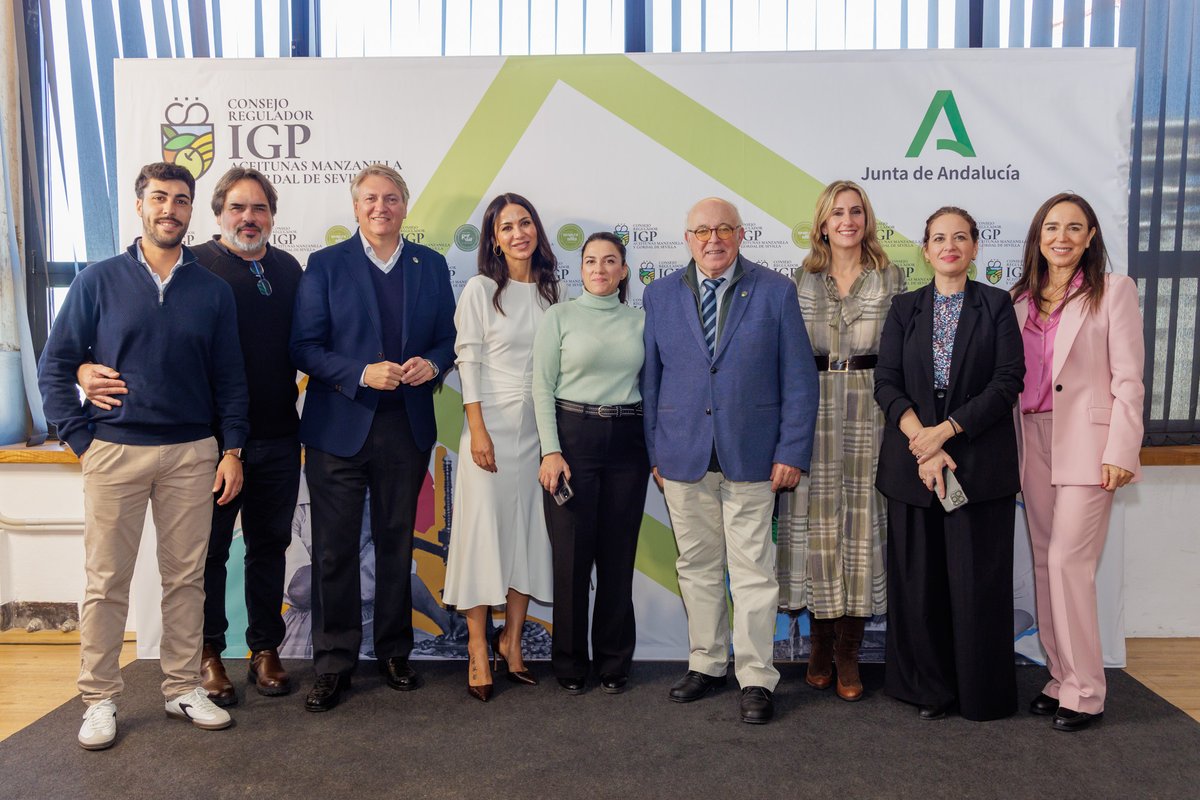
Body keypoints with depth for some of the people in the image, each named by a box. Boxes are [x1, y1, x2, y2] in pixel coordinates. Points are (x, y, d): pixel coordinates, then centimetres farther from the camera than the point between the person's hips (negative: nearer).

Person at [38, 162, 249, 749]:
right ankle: (100, 699, 17)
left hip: (192, 453, 2)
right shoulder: (99, 281, 3)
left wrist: (232, 449, 1)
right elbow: (55, 365, 4)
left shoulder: (212, 291, 7)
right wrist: (80, 440, -4)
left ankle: (184, 688, 21)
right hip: (114, 451, -1)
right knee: (106, 580, 4)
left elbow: (230, 377, 8)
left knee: (186, 575, 8)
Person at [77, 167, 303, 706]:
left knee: (269, 545, 13)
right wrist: (88, 369, -23)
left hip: (277, 439, 4)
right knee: (209, 549, 8)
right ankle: (209, 655, 24)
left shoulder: (288, 269, 10)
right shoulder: (193, 266, -4)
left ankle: (266, 650, 27)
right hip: (211, 437, -4)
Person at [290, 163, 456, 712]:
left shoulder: (431, 266, 8)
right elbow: (304, 347, -5)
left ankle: (394, 651, 28)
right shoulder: (326, 265, 0)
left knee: (397, 543, 13)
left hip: (407, 428, 3)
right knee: (335, 549, 3)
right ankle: (333, 663, 16)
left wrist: (432, 363, -11)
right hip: (339, 426, -2)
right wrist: (362, 373, -19)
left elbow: (449, 337, 11)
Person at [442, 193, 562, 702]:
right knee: (484, 530, -1)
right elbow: (468, 361, -6)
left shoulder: (551, 291, 10)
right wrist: (478, 429, -14)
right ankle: (479, 651, 8)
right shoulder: (481, 289, -2)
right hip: (493, 424, -4)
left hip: (541, 426, 5)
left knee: (531, 531, 7)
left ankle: (511, 641, 21)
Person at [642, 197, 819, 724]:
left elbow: (799, 378, 0)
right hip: (683, 456, 3)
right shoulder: (660, 296, 8)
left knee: (753, 571, 2)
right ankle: (706, 663, 28)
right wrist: (654, 450, 4)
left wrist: (792, 451, -6)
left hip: (751, 455, -2)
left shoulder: (775, 291, 1)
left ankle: (756, 678, 14)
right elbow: (650, 377, 8)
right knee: (696, 567, 12)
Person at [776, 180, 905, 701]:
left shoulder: (890, 279, 6)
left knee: (861, 521, 0)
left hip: (870, 410, 0)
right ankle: (819, 646, 17)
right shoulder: (802, 282, 8)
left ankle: (848, 653, 11)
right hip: (813, 410, 1)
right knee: (817, 520, 3)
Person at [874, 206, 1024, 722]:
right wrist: (921, 443, -13)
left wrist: (946, 431, -14)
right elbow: (886, 383, 1)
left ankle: (981, 693, 18)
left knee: (977, 580, 2)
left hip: (980, 462, -2)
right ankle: (929, 689, 20)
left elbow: (1008, 381, -5)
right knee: (918, 579, 5)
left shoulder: (996, 306, 5)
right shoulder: (904, 309, 10)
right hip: (912, 461, 2)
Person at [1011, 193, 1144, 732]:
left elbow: (1127, 379, -5)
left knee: (1068, 562, -9)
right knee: (1044, 564, 8)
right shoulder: (1021, 298, 12)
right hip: (1033, 443, 5)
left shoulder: (1114, 291, 0)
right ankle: (1060, 678, 19)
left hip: (1085, 444, -5)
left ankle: (1084, 692, 4)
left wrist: (1120, 454, -12)